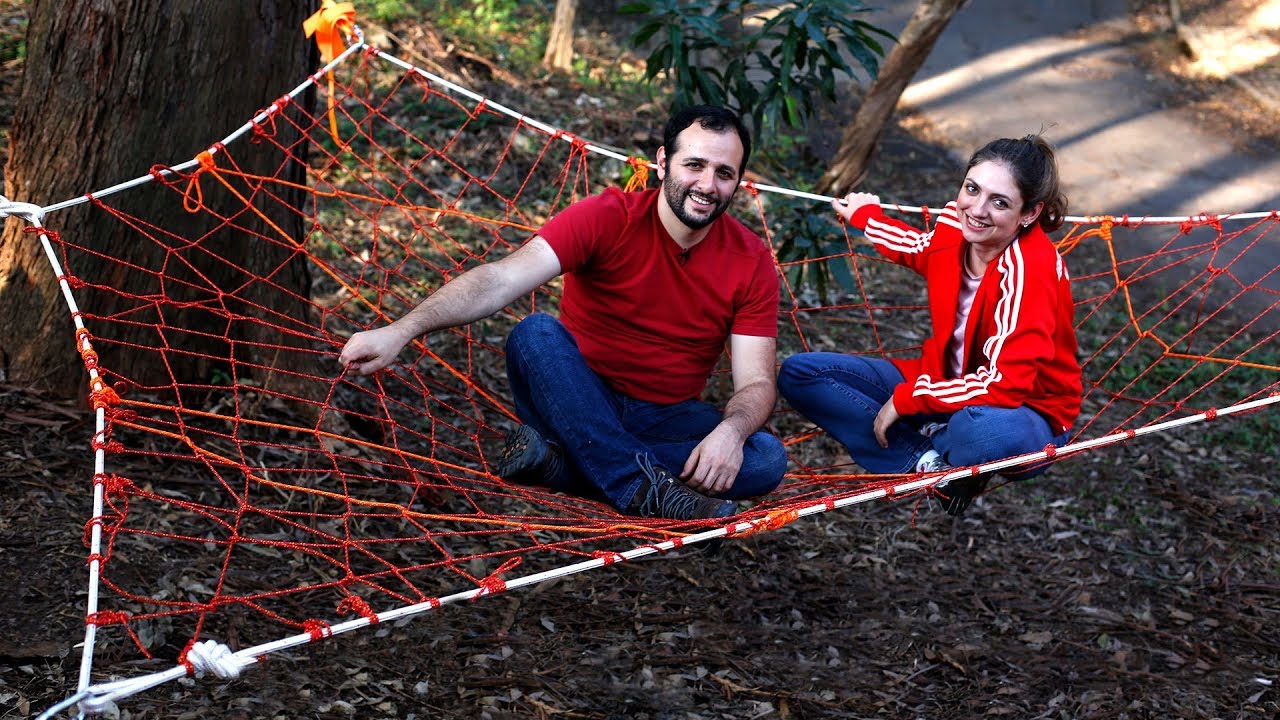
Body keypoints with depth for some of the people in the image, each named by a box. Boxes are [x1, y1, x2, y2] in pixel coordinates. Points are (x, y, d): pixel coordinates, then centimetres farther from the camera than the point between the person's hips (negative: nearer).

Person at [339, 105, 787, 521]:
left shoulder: (751, 262, -7)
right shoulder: (607, 218, -15)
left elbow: (756, 383, -11)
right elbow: (501, 280, -27)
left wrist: (730, 431, -36)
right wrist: (400, 331, -41)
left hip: (664, 419, 2)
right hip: (576, 404, -2)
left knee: (768, 459, -27)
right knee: (536, 334, -33)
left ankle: (558, 463, -31)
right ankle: (644, 490, -38)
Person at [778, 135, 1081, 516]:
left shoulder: (1029, 269, -28)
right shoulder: (956, 223, -9)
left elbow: (1004, 383, -31)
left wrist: (906, 399, -24)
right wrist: (867, 217, 35)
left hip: (1023, 412, -7)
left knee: (984, 430, -46)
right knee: (799, 373, -4)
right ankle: (928, 463, -16)